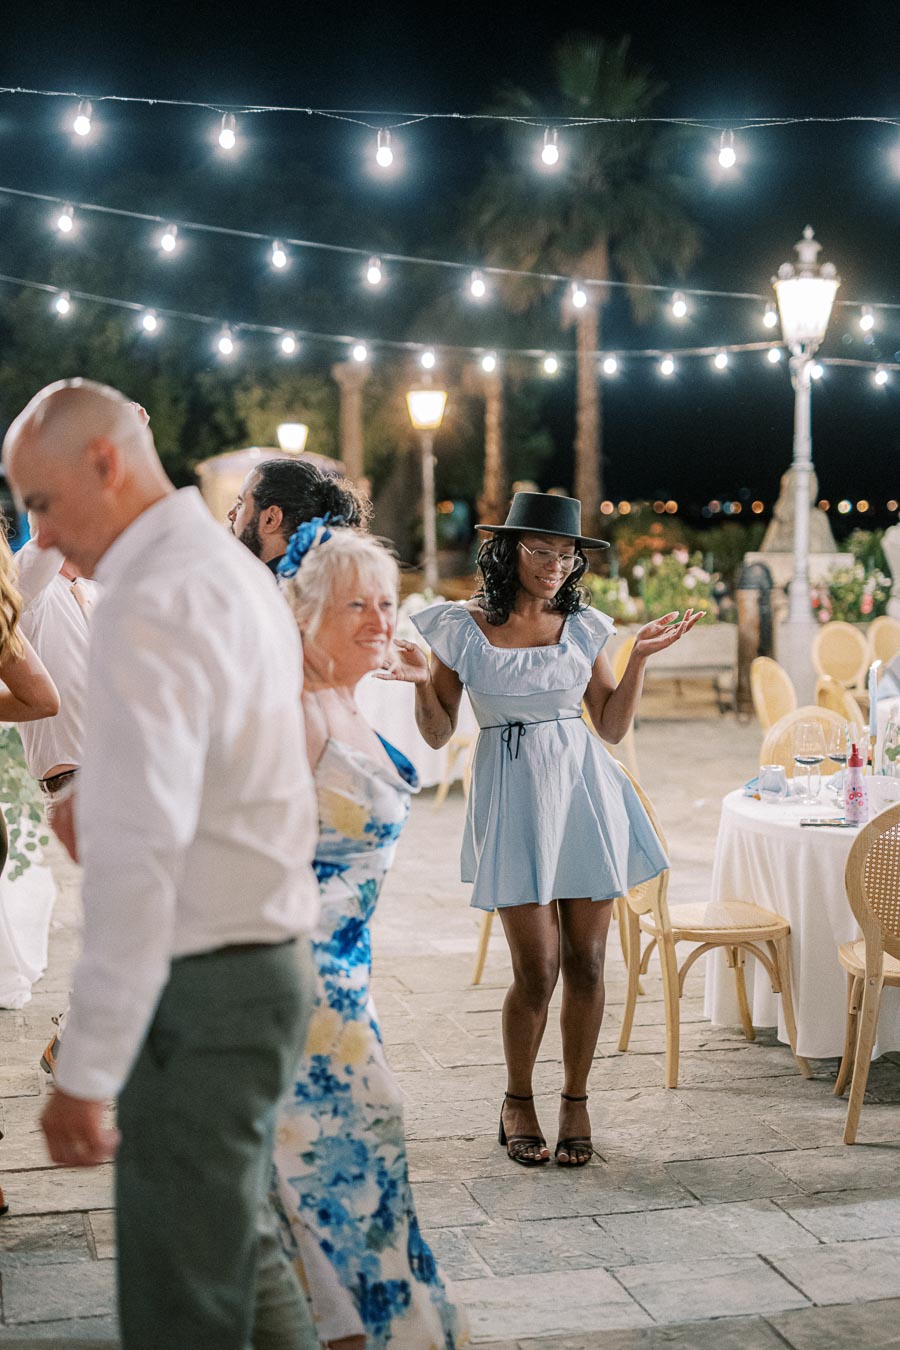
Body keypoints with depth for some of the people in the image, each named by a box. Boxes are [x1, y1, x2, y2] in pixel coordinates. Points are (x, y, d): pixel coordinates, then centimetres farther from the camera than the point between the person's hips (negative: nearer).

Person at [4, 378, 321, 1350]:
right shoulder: (234, 571, 12)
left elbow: (141, 858, -26)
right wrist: (104, 811, 13)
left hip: (201, 986, -10)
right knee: (240, 1247, 22)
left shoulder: (148, 607, -19)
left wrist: (86, 1070, -25)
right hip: (266, 954, 10)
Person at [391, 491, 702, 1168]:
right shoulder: (462, 628, 0)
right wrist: (421, 681, -13)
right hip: (513, 802, -3)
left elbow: (613, 726, 9)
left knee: (586, 963, 3)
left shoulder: (583, 626, 7)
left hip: (584, 792, 3)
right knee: (538, 969, -5)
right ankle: (517, 1102, 18)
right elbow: (438, 734, 4)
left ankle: (576, 1101, 21)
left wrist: (640, 657, 1)